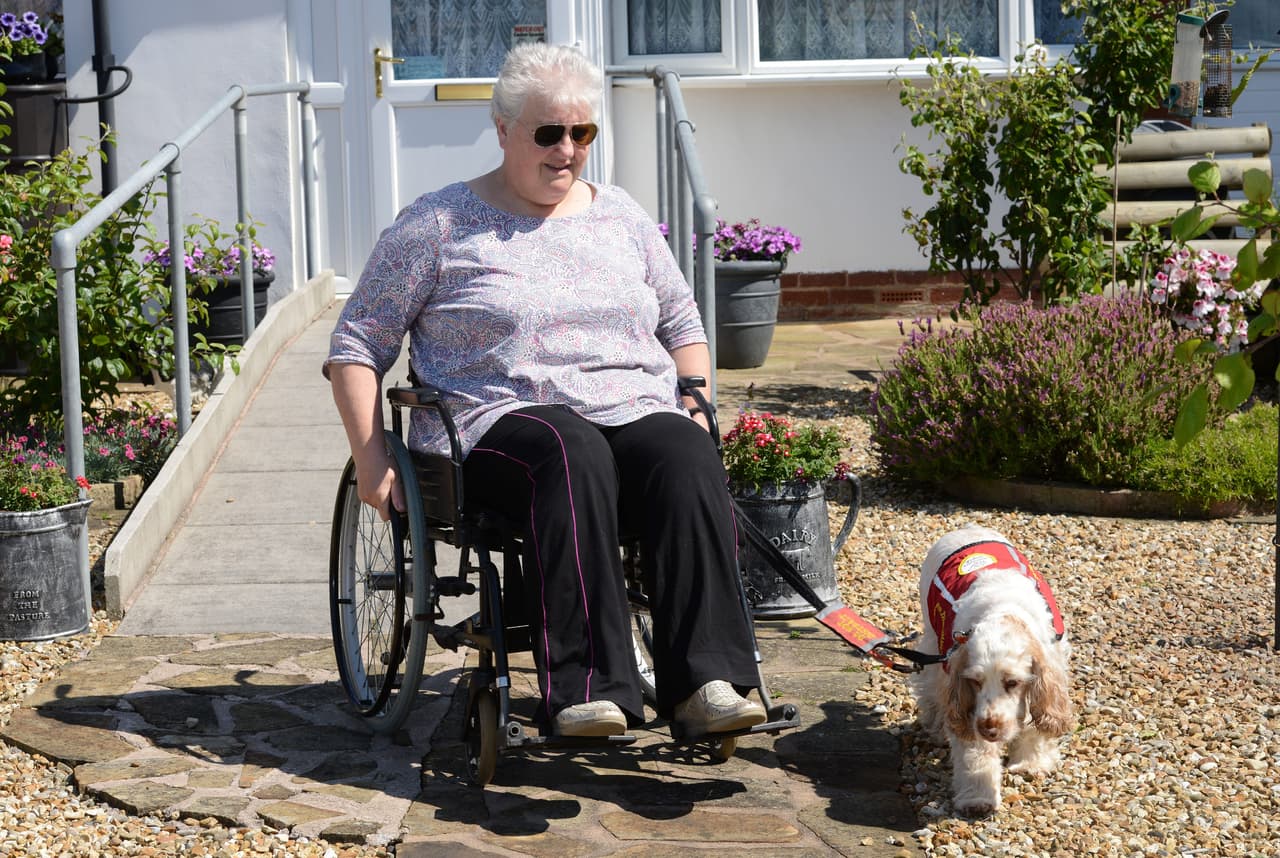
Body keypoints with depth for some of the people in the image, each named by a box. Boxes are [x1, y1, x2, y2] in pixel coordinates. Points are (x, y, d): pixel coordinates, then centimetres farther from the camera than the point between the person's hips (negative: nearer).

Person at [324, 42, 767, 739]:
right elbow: (357, 343, 9)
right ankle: (586, 692, -45)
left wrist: (699, 413, 13)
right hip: (502, 417, -3)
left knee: (687, 457, -32)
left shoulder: (621, 217, 21)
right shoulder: (438, 225, 9)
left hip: (638, 411, 4)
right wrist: (370, 460, -2)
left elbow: (682, 323, 30)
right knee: (574, 453, -39)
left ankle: (705, 681, -41)